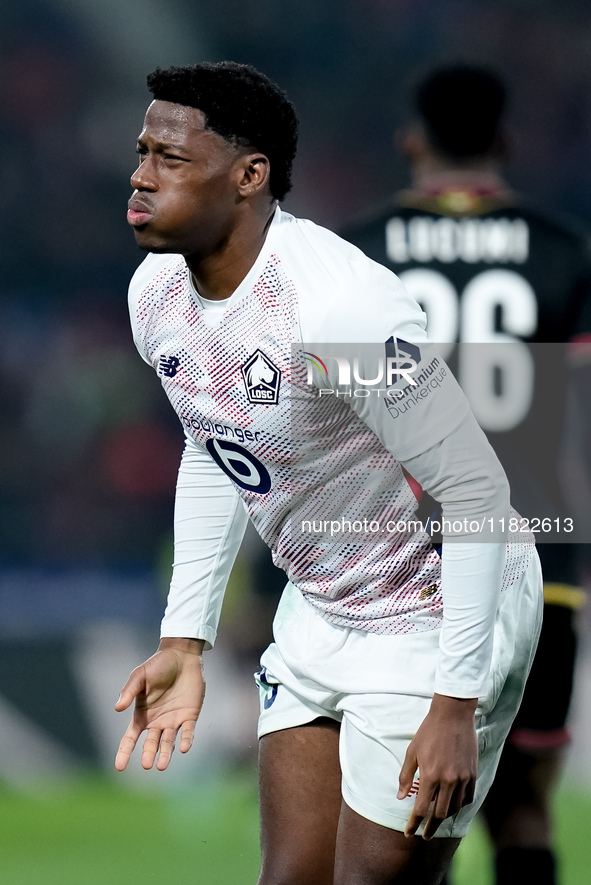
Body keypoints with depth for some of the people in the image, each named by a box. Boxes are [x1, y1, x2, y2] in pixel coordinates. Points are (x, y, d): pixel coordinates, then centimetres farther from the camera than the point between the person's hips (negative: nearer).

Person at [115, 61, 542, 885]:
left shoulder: (341, 305, -31)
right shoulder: (156, 291, -4)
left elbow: (477, 489, -25)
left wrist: (455, 704, -26)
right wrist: (185, 638, 12)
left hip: (441, 617, -8)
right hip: (318, 614, 8)